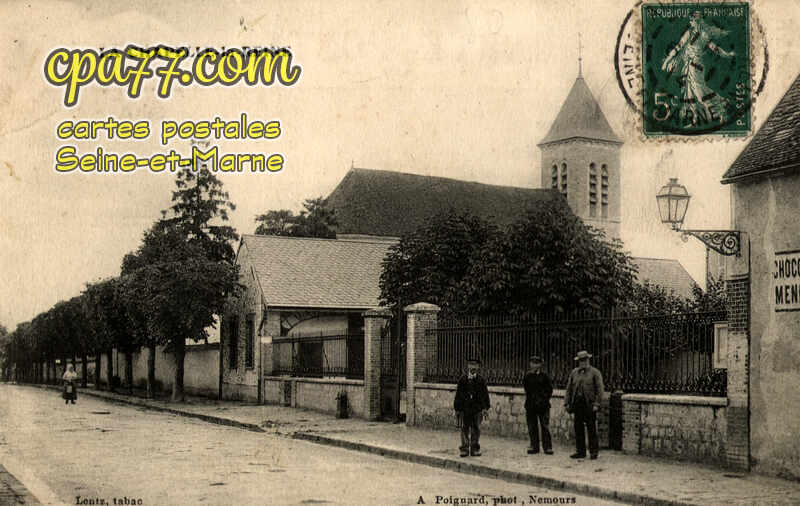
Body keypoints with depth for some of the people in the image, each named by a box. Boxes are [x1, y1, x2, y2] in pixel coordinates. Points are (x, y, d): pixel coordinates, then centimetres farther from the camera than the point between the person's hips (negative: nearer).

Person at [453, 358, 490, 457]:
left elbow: (485, 394, 5)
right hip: (464, 409, 0)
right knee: (465, 429, 3)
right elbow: (458, 394, 6)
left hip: (477, 409, 0)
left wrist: (485, 408, -2)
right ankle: (464, 448, 9)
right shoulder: (462, 379, 3)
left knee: (476, 429, 5)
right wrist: (457, 408, 4)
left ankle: (475, 449, 13)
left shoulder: (481, 380, 3)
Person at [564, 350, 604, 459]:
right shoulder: (574, 372, 14)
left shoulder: (595, 373, 1)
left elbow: (599, 390, -4)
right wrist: (567, 403, 9)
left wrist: (596, 404, -12)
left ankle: (594, 451, 7)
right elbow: (569, 388, 16)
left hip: (589, 404, -4)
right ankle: (580, 451, 13)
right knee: (578, 429, 6)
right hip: (577, 404, 4)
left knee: (591, 429, -1)